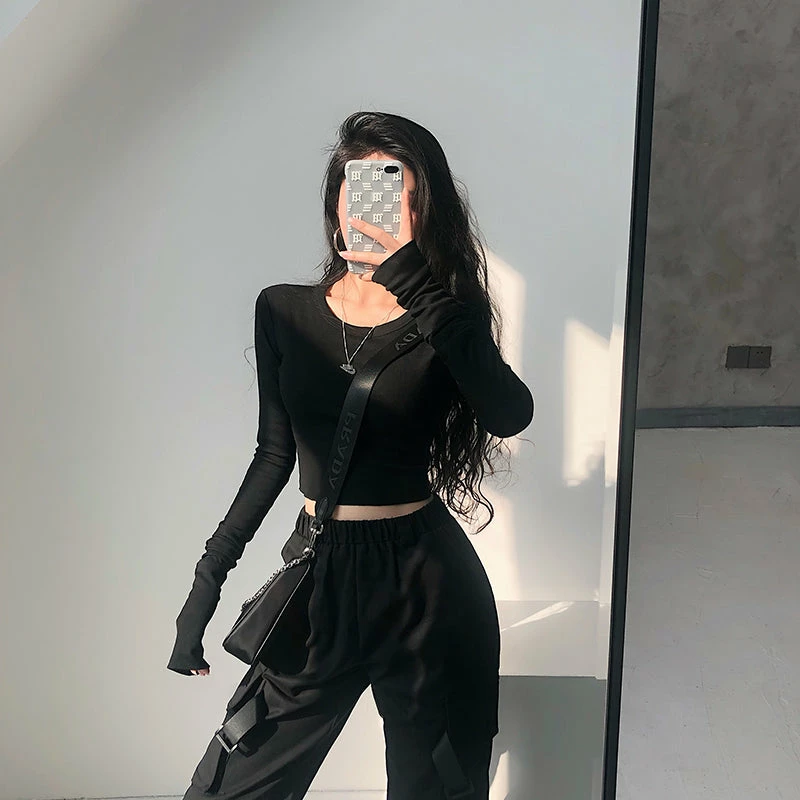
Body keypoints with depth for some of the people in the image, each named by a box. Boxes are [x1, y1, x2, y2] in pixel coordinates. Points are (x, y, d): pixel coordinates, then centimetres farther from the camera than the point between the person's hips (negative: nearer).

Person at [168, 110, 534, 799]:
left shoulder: (444, 321, -5)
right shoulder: (284, 311, 1)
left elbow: (509, 415, -26)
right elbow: (276, 452, 9)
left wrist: (412, 276, -33)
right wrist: (209, 576, 7)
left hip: (427, 579, -2)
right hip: (320, 571, 2)